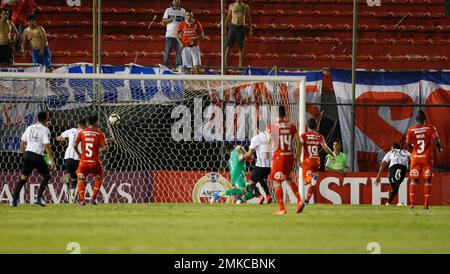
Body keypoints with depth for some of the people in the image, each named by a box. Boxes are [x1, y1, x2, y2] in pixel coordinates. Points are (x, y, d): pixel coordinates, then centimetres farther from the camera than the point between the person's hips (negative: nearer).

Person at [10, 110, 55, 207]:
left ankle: (14, 200, 0)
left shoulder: (30, 128, 12)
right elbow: (47, 146, -14)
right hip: (38, 156, -5)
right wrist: (51, 160, -14)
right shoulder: (45, 130, -5)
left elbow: (22, 143, 15)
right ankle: (38, 198, 5)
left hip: (28, 155, 5)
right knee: (46, 176, 14)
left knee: (23, 178, 9)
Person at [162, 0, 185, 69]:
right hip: (170, 34, -1)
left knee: (179, 51, -1)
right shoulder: (168, 10, 8)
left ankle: (178, 66, 1)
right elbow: (164, 21, 5)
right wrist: (171, 19, -14)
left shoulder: (183, 11, 12)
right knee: (167, 51, -4)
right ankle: (165, 65, -1)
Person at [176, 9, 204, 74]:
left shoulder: (197, 24, 2)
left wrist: (195, 38, -15)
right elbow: (177, 35, 11)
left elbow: (202, 35, 4)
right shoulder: (182, 24, 3)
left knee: (197, 66, -10)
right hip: (185, 47, 1)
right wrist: (180, 43, -5)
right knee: (187, 66, 2)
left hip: (195, 47, -1)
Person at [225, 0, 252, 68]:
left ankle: (240, 65, 4)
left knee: (241, 48, 0)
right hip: (233, 27, 0)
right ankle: (225, 64, -5)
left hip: (241, 28, 0)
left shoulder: (246, 6, 8)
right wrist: (225, 29, 8)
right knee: (228, 46, -6)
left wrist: (250, 29, 2)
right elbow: (228, 18, 13)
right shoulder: (231, 6, 9)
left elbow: (249, 18, 11)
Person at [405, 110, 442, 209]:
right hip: (427, 157, -1)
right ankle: (426, 204, -2)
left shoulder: (411, 130, -1)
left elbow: (408, 145, -1)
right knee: (427, 180, 3)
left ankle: (412, 203, 1)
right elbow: (436, 141, -14)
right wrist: (439, 149, 6)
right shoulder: (430, 128, -5)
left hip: (415, 157, 1)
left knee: (414, 180, 8)